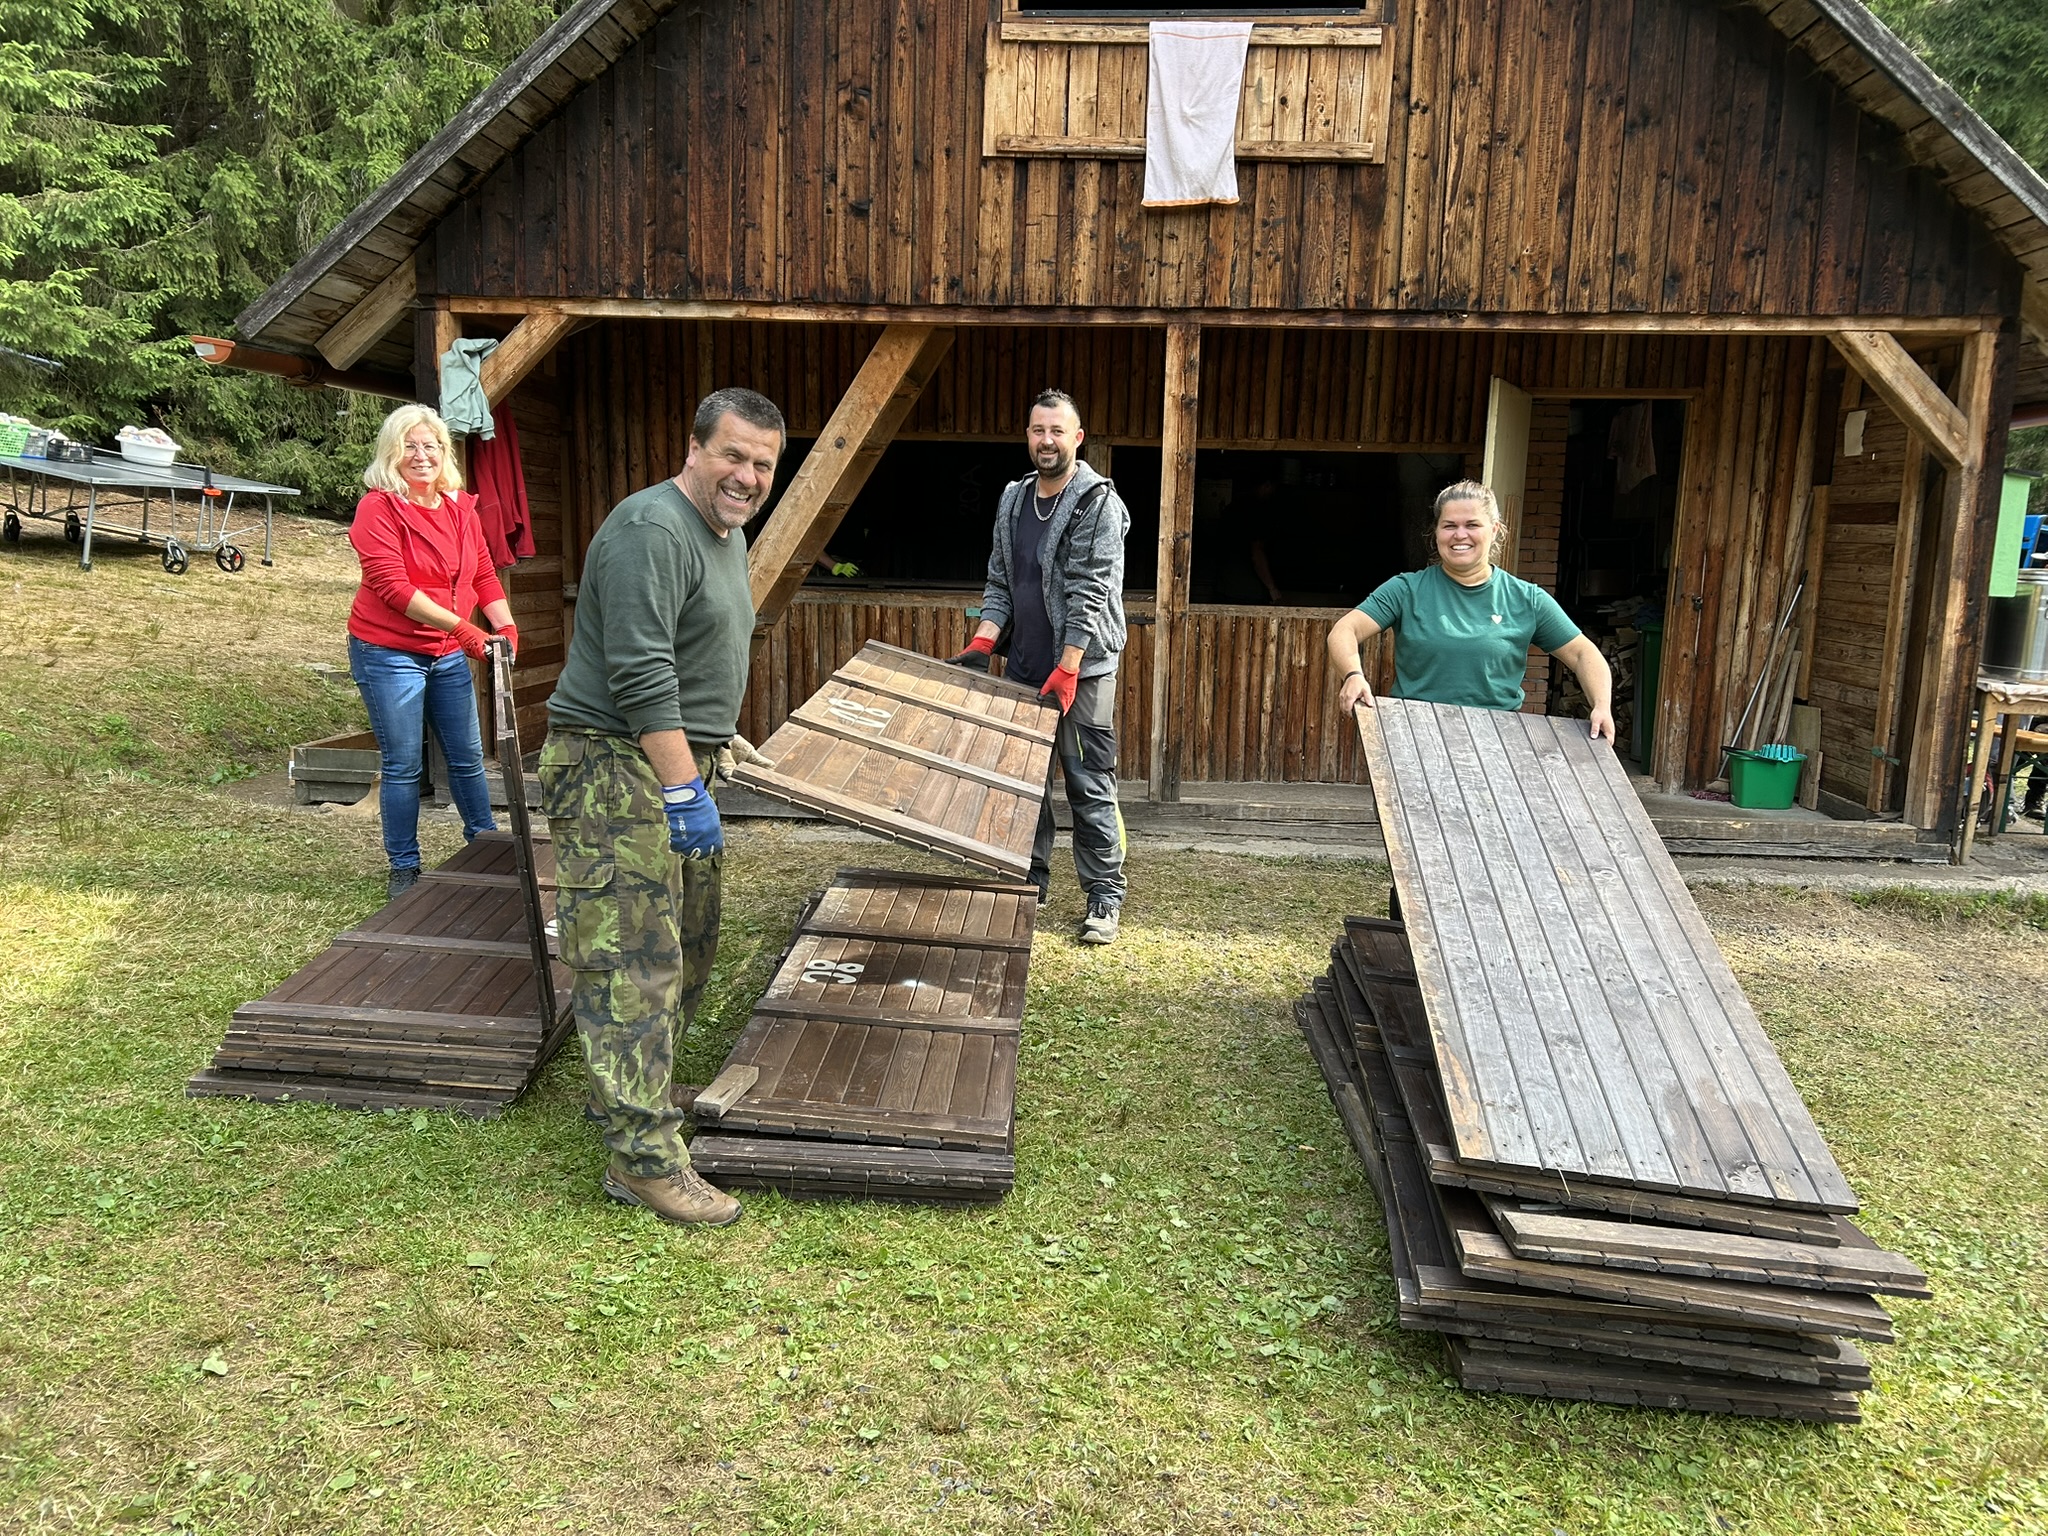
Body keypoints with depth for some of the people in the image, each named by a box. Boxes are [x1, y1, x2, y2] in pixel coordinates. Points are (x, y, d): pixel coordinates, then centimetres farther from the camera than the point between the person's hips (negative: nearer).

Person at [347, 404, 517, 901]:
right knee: (402, 765, 2)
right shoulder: (379, 507, -12)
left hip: (449, 654, 5)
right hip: (388, 653, -5)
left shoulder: (460, 507, 6)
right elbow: (392, 587, -21)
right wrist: (460, 626, -26)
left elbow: (484, 575, 10)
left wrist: (506, 626, -7)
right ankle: (404, 869, 16)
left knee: (467, 756, 13)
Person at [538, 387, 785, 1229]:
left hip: (680, 762, 10)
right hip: (615, 764, -10)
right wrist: (684, 791, -25)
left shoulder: (728, 531, 15)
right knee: (634, 958, -10)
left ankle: (624, 1090, 34)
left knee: (689, 944, 18)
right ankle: (643, 1155, -7)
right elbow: (640, 674, -25)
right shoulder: (654, 529, -18)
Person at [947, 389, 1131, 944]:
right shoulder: (1013, 502, 11)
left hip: (1082, 668, -6)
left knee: (1090, 785, -2)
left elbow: (1089, 592, -15)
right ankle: (1030, 882, 24)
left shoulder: (1098, 502, -9)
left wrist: (1067, 670, -20)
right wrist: (980, 645, 0)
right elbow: (999, 582, 13)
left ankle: (1104, 898, 8)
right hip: (1023, 666, 6)